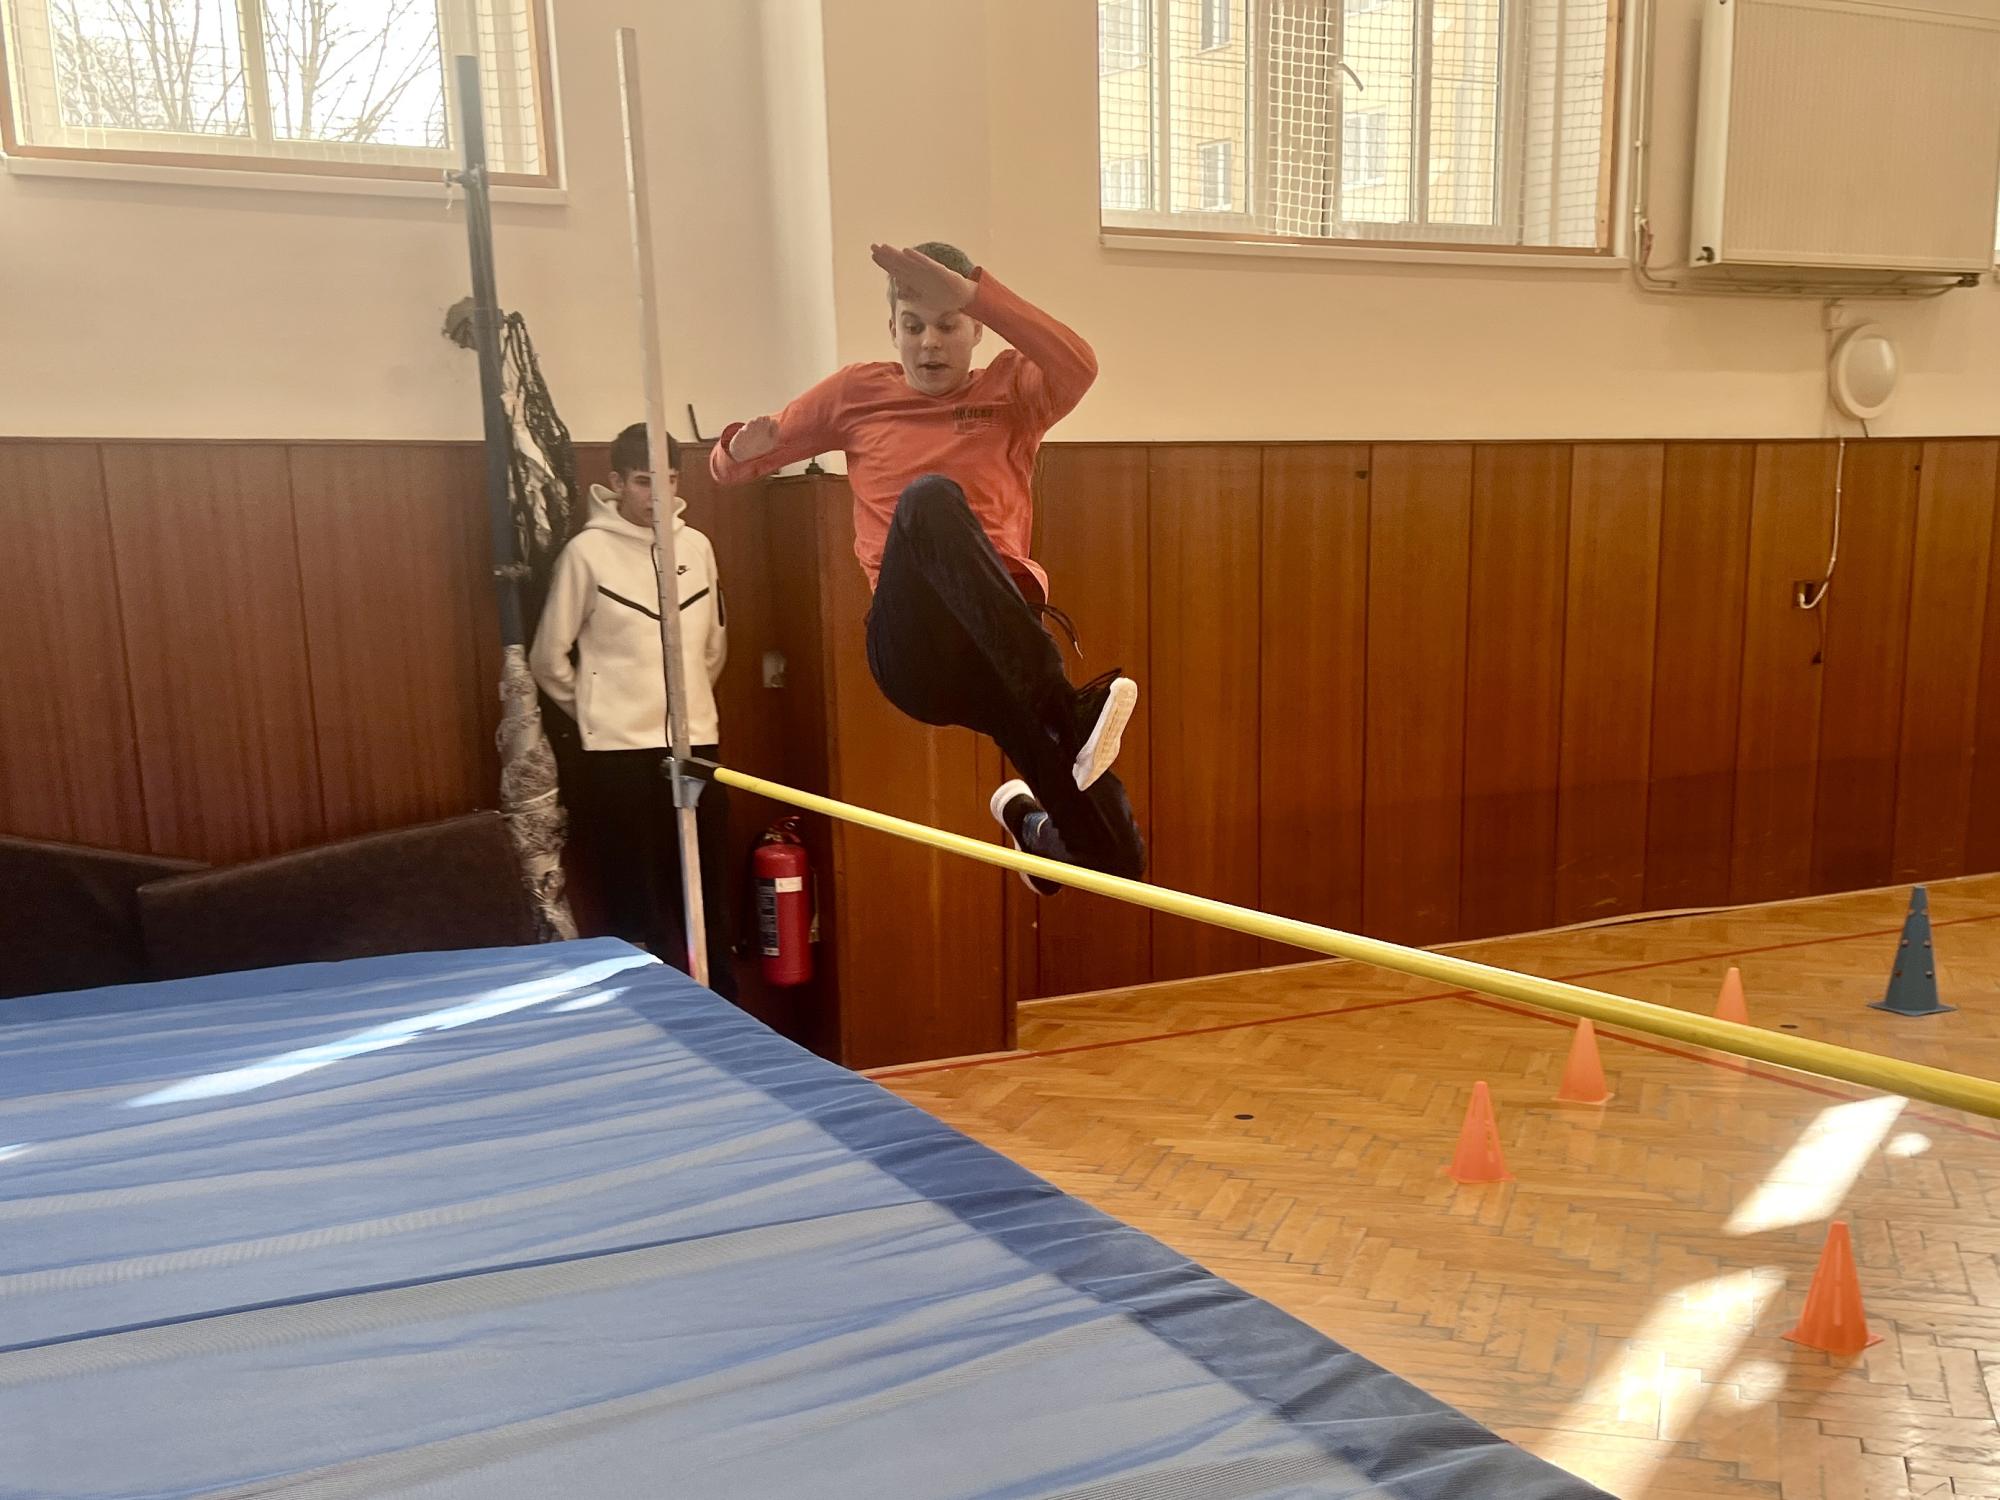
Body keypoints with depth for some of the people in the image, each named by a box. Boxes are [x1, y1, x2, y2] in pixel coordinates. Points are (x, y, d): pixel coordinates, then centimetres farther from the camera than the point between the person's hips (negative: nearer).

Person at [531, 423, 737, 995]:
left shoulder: (696, 546, 6)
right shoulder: (588, 550, -7)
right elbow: (549, 657, -1)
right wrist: (596, 711, 8)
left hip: (695, 743, 4)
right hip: (620, 753, -4)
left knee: (708, 898, 10)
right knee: (640, 905, 2)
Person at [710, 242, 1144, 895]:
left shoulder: (1013, 390, 14)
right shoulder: (857, 393, 17)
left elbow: (1079, 365, -11)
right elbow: (727, 466, 23)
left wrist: (970, 291, -21)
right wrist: (742, 448, -2)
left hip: (1000, 638, 1)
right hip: (913, 648, -1)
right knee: (931, 496, -35)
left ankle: (1033, 822, 27)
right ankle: (1066, 712, -36)